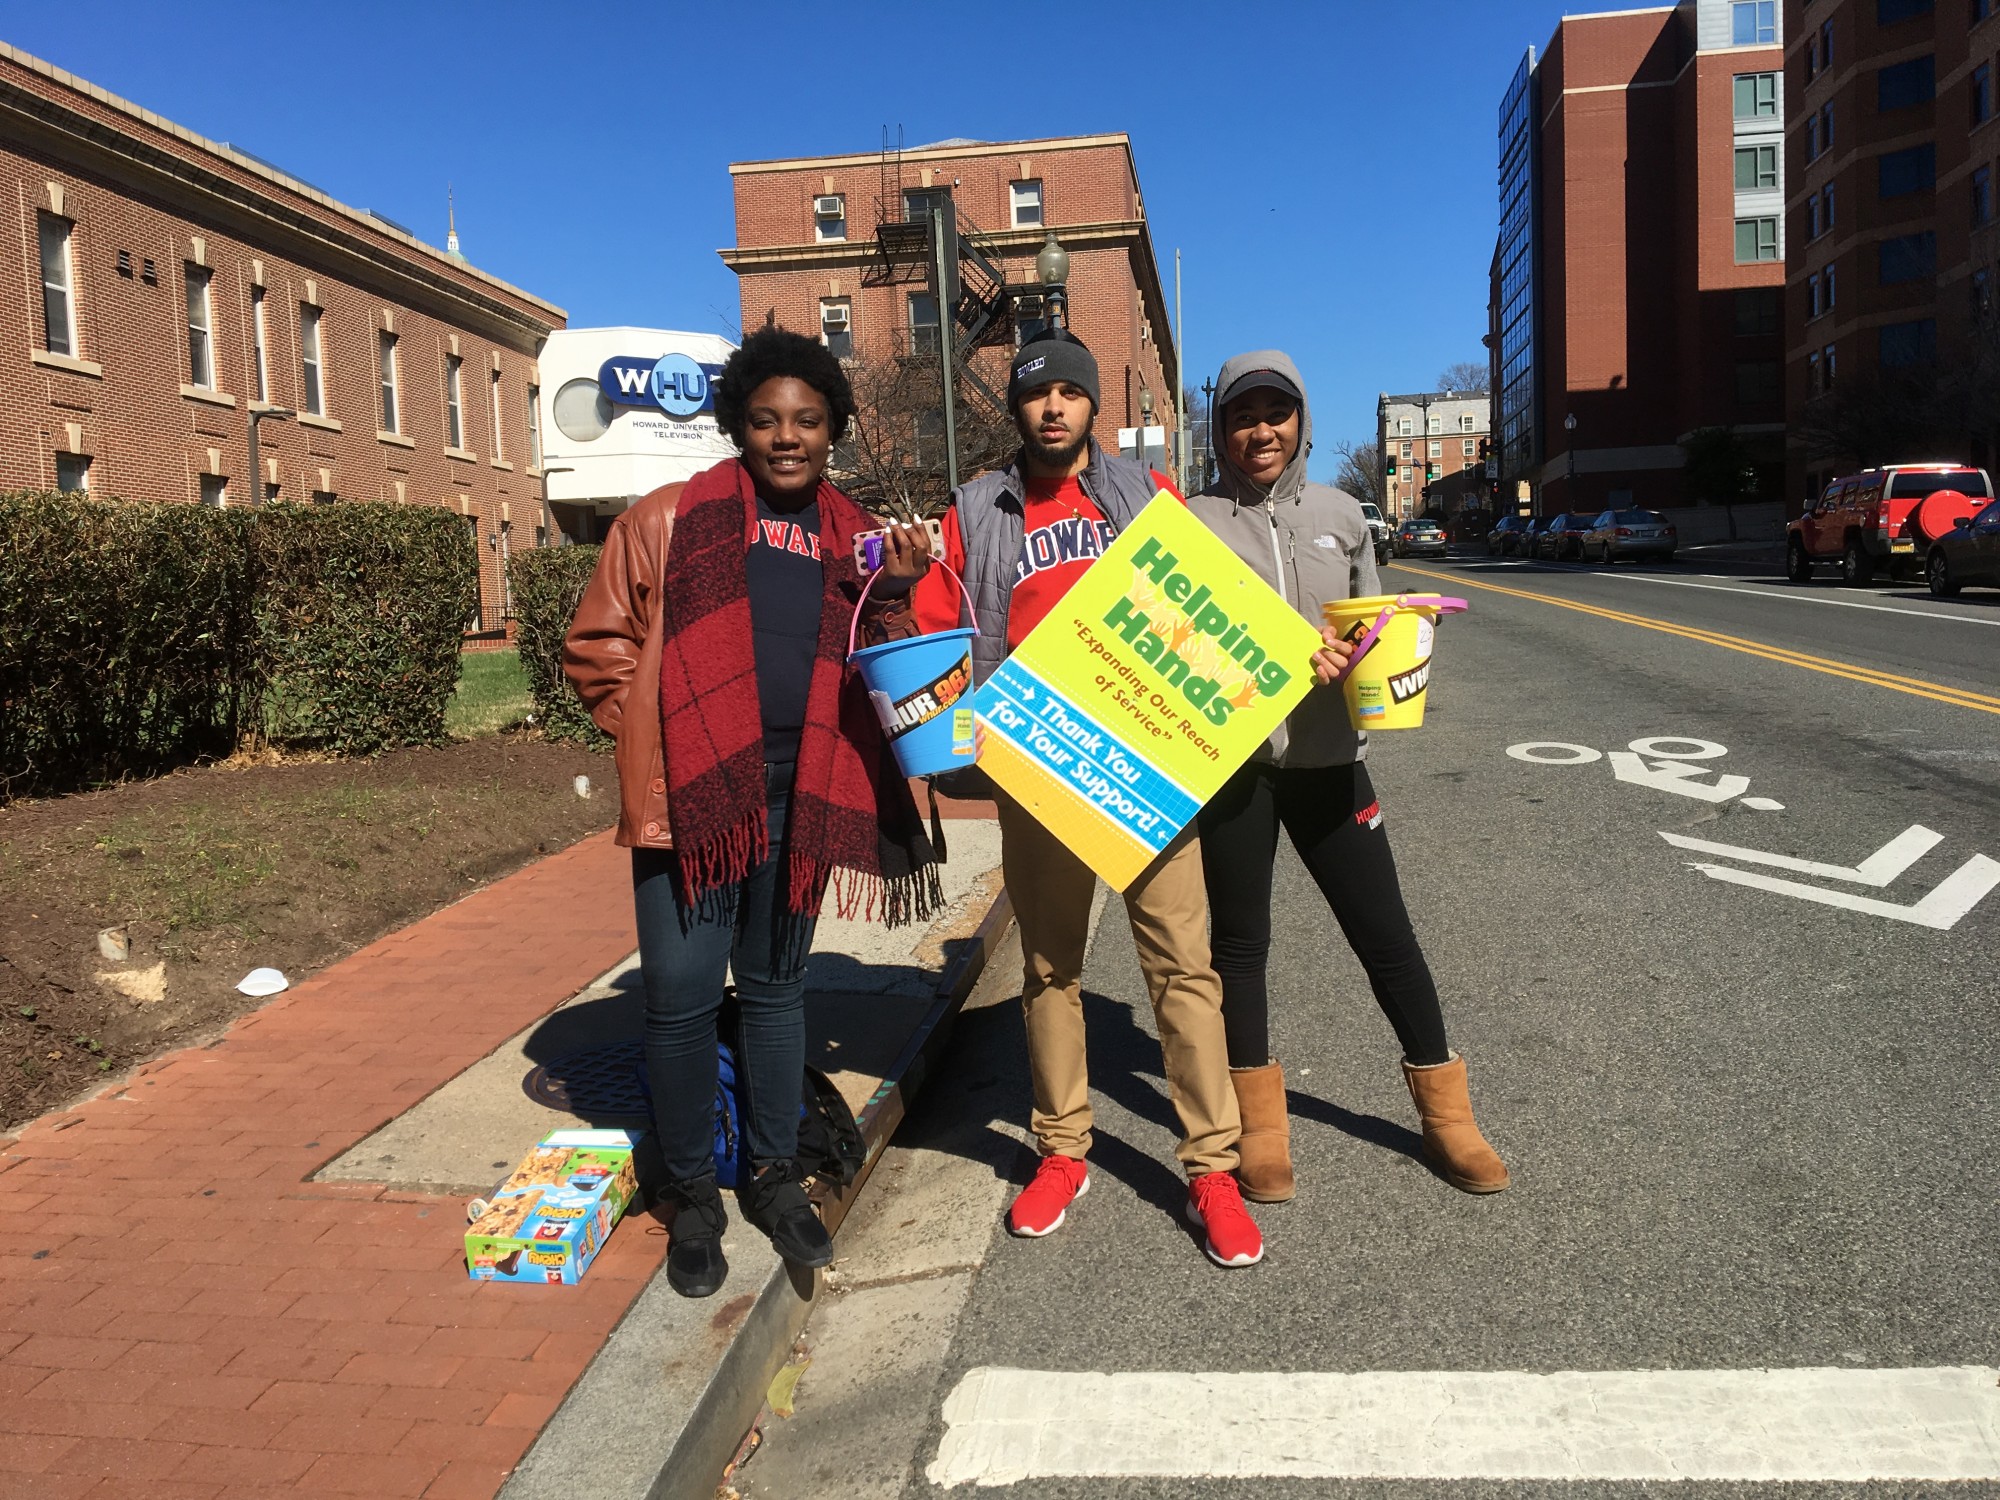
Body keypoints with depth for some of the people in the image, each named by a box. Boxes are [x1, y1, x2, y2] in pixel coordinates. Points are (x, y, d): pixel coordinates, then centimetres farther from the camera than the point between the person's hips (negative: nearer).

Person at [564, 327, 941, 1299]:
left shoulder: (853, 539, 11)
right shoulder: (671, 518, 0)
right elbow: (599, 645, 2)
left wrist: (899, 594, -2)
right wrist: (656, 738, -5)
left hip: (798, 796, 3)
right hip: (694, 793, -3)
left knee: (775, 986, 14)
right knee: (681, 994, -2)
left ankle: (774, 1175, 29)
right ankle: (692, 1197, 18)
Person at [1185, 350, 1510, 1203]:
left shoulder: (1341, 514, 9)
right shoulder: (1193, 521, 0)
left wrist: (1356, 655, -7)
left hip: (1326, 757, 2)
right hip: (1229, 761, -2)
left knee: (1386, 934, 7)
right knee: (1239, 941, 9)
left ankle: (1445, 1115, 25)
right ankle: (1261, 1127, 26)